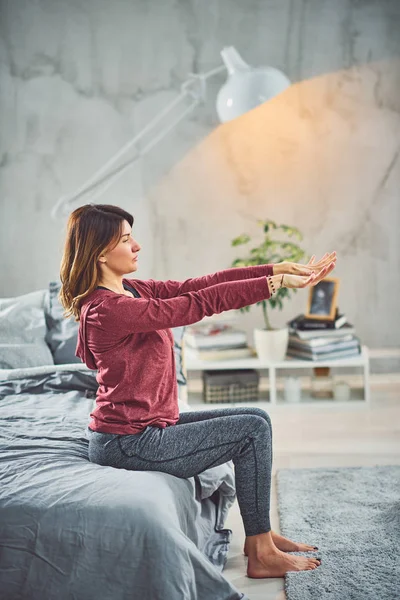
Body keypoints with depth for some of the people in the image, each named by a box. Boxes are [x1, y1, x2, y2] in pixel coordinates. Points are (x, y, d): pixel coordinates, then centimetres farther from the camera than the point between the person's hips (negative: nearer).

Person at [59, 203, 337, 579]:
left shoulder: (131, 291, 7)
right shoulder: (108, 308, -23)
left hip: (149, 425, 10)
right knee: (253, 430, -7)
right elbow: (200, 303, -25)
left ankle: (261, 533, 22)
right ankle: (262, 555, 5)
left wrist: (278, 268, -4)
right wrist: (277, 283, -19)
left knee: (256, 419, 12)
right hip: (129, 444, -10)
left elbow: (201, 284, 2)